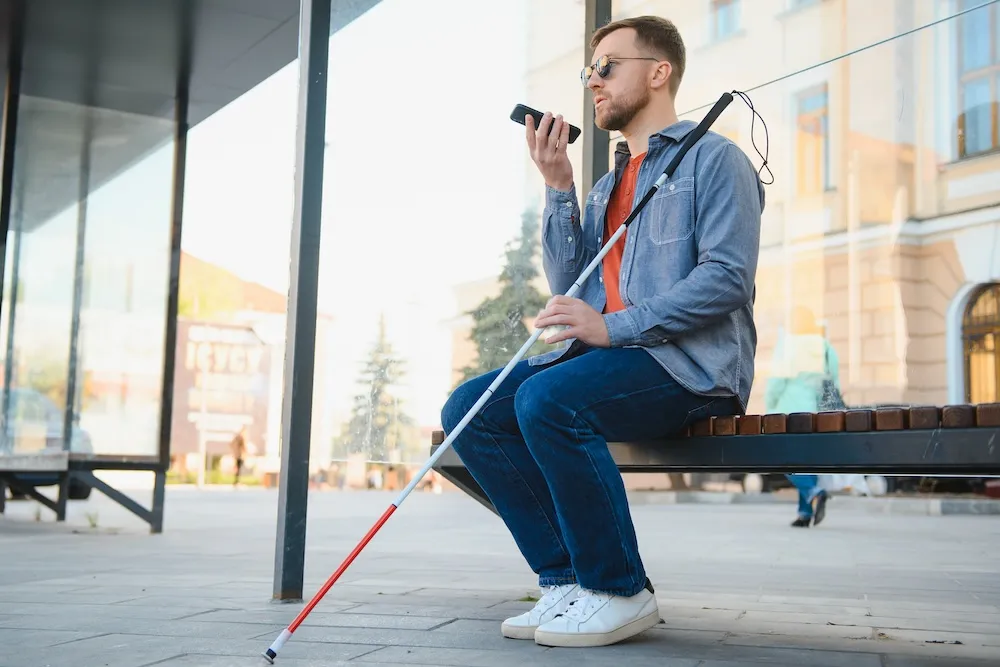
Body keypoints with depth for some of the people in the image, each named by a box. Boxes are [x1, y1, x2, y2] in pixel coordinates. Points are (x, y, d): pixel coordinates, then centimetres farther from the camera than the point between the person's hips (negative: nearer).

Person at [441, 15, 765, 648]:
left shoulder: (714, 158, 1)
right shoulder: (608, 184, 24)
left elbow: (728, 277, -13)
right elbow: (570, 282, 15)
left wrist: (614, 327, -22)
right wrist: (559, 187, 5)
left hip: (692, 363, -8)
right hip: (612, 353, 8)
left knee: (547, 399, -33)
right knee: (468, 409, -9)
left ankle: (621, 591, -17)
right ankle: (569, 581, -8)